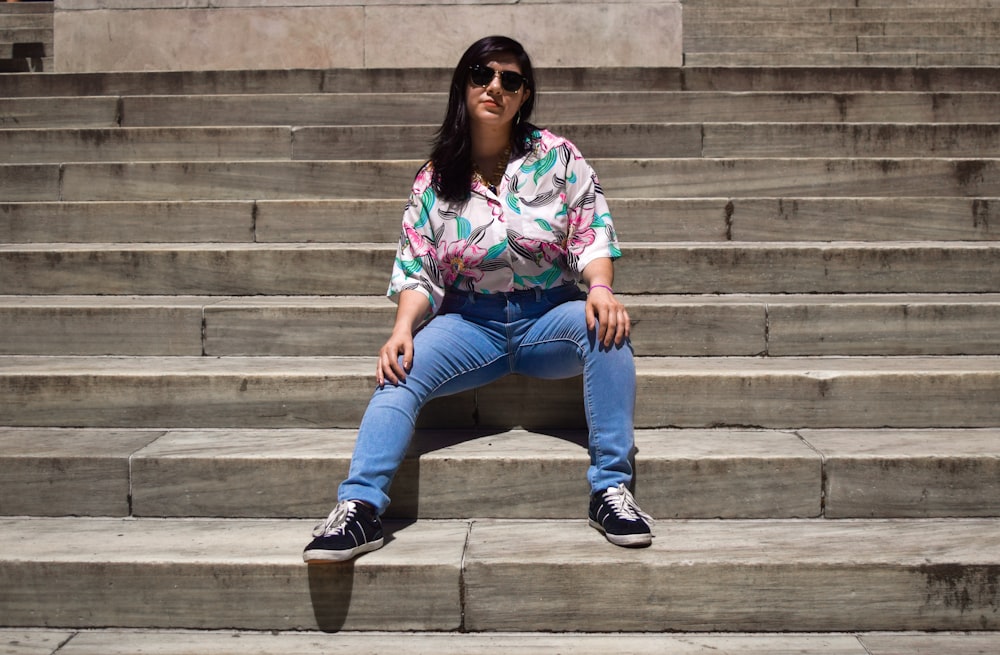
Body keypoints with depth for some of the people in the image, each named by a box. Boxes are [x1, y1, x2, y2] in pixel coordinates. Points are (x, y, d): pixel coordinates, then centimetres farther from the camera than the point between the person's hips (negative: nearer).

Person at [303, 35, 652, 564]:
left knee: (604, 327, -33)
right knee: (399, 373, -27)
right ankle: (358, 508, -33)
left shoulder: (557, 157, 3)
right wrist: (402, 330, -15)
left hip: (549, 316, -1)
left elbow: (593, 235, -1)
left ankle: (611, 489, -31)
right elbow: (417, 271, 3)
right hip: (471, 323, 1)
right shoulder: (435, 180, 6)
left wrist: (600, 289, -23)